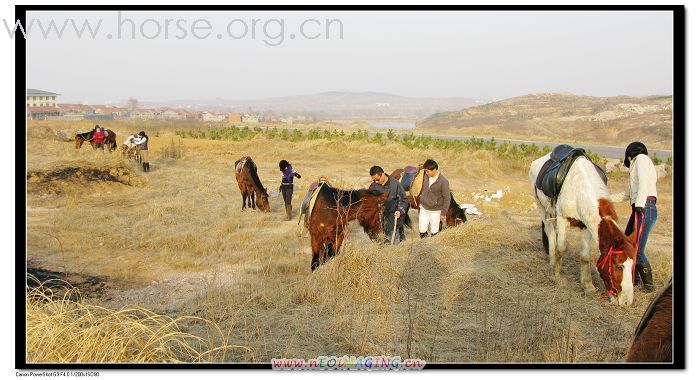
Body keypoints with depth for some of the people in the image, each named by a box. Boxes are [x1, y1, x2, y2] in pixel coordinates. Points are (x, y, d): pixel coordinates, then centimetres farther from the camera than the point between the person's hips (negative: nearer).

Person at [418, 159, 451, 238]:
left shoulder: (443, 182, -20)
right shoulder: (426, 176, -4)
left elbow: (447, 198, -14)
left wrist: (443, 213, -12)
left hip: (435, 211, -5)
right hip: (423, 209, 5)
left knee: (434, 232, 6)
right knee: (422, 230, 7)